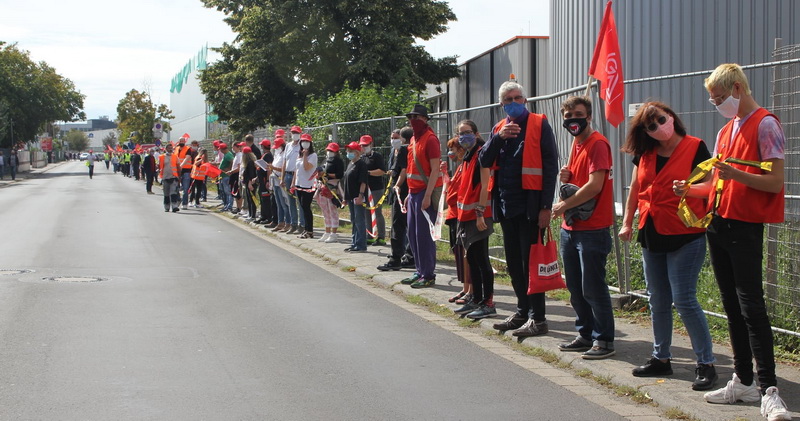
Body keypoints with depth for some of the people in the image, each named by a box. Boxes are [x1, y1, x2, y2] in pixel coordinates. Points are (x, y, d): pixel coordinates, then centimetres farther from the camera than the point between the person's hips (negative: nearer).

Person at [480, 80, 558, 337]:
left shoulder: (539, 125, -4)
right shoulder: (499, 128, 14)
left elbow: (550, 166, -8)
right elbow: (484, 161, 5)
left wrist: (546, 206, -15)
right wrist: (499, 138, -12)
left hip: (530, 205, -7)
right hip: (506, 205, 7)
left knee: (531, 261, -5)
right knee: (514, 262, 12)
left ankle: (537, 318, 0)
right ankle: (522, 311, 23)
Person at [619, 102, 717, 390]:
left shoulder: (695, 147, -7)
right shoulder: (645, 153, 8)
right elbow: (635, 189, 18)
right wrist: (627, 223, 15)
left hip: (685, 236, -6)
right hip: (652, 236, 6)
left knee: (684, 300, -10)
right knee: (658, 301, 12)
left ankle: (706, 364, -2)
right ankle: (661, 359, 24)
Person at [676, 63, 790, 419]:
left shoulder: (765, 125, -8)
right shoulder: (726, 131, 18)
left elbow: (775, 182, -14)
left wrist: (735, 174, -27)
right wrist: (690, 189, 5)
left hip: (745, 228, -8)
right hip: (718, 225, 8)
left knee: (751, 305, -11)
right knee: (732, 306, 10)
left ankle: (769, 390, -10)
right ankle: (743, 382, 17)